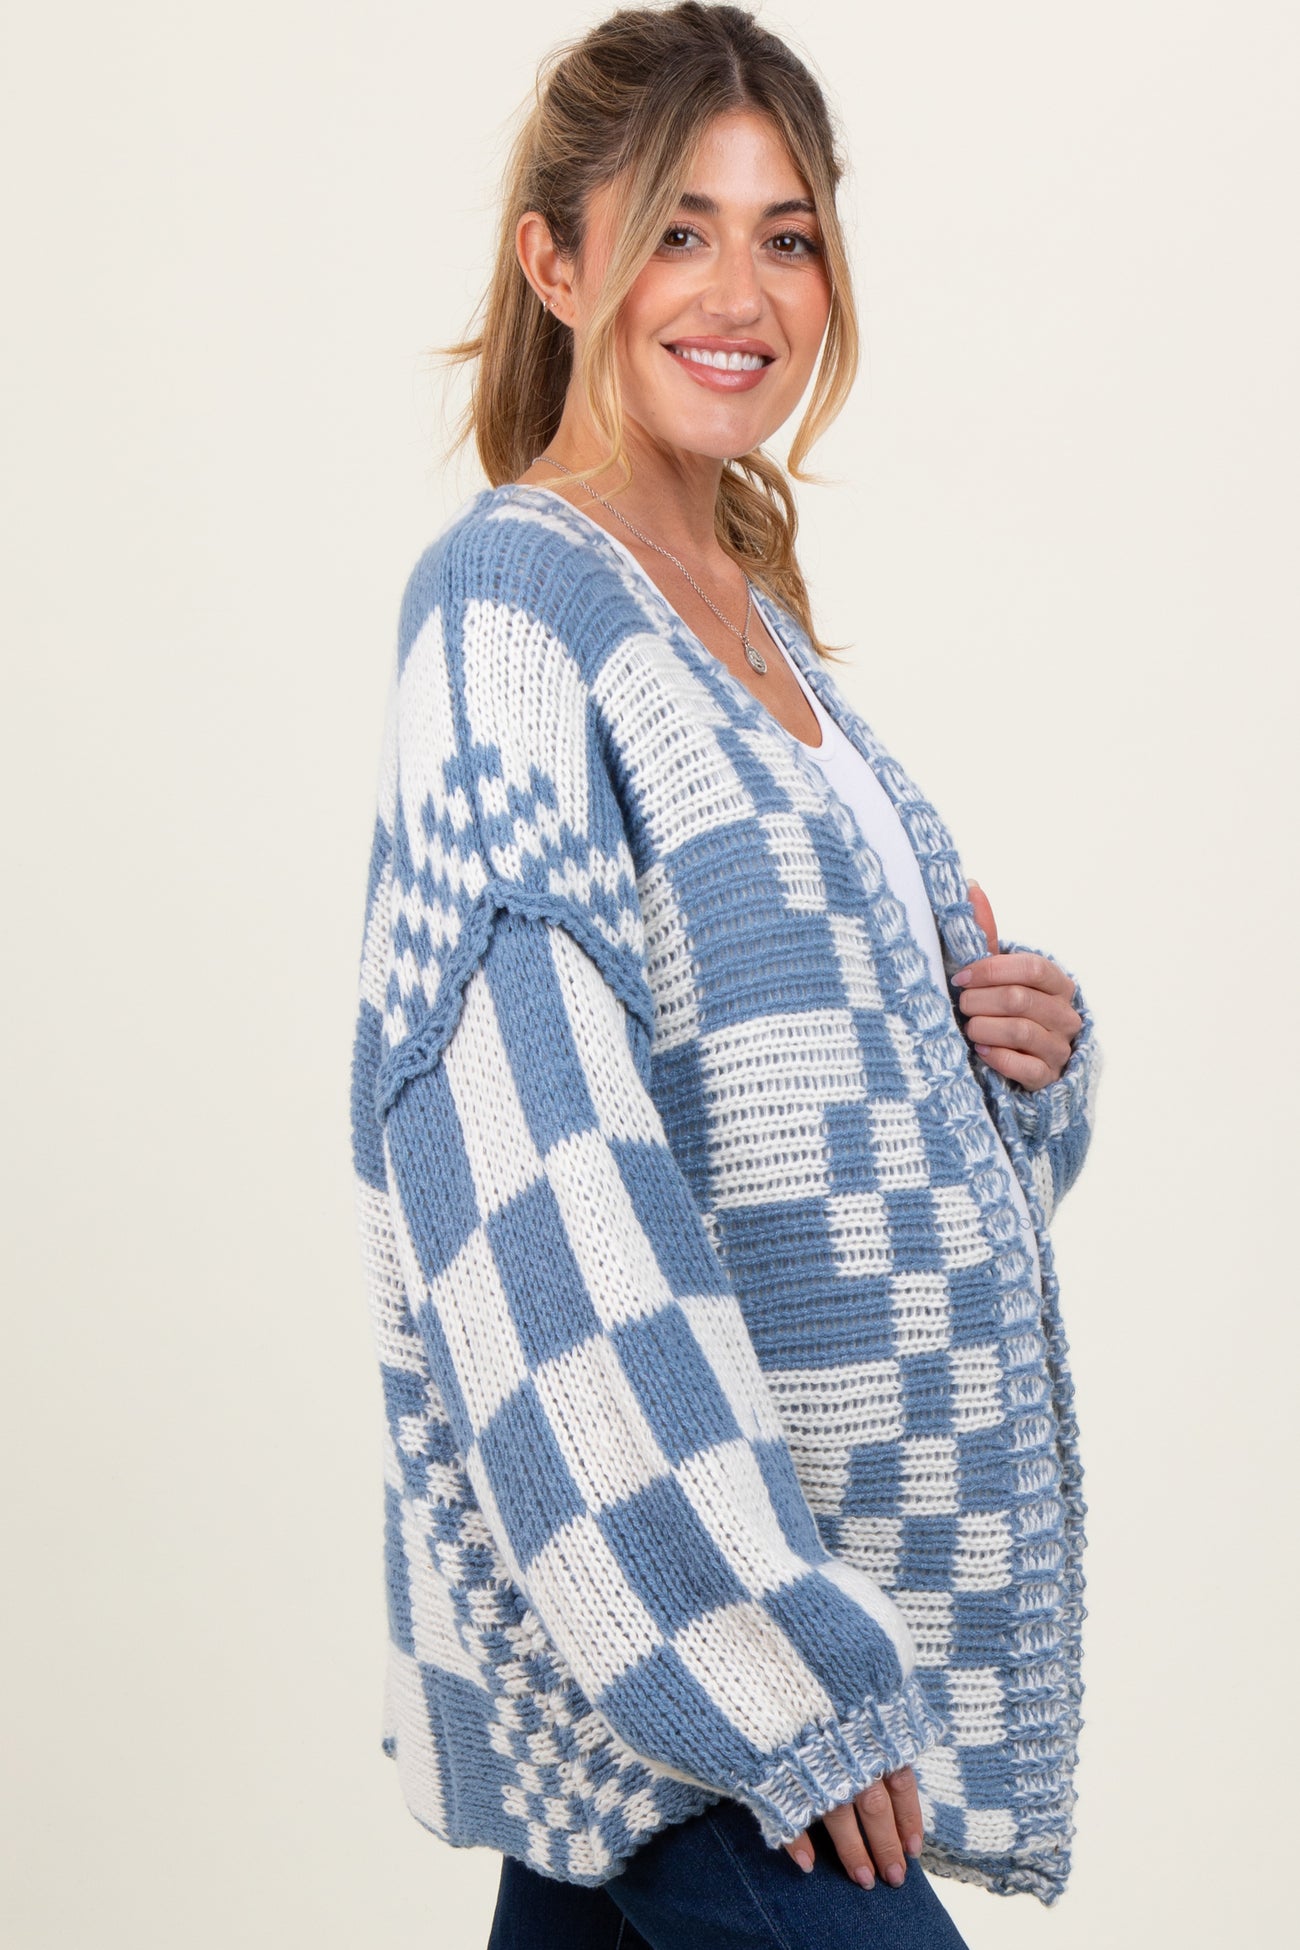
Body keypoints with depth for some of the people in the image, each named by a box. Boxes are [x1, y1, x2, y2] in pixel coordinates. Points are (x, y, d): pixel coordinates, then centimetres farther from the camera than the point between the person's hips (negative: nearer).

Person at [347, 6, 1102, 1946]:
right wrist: (765, 1663, -23)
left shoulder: (752, 612, 13)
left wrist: (1017, 1028, 0)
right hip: (653, 1567, -8)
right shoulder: (510, 595, -13)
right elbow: (528, 1181, -21)